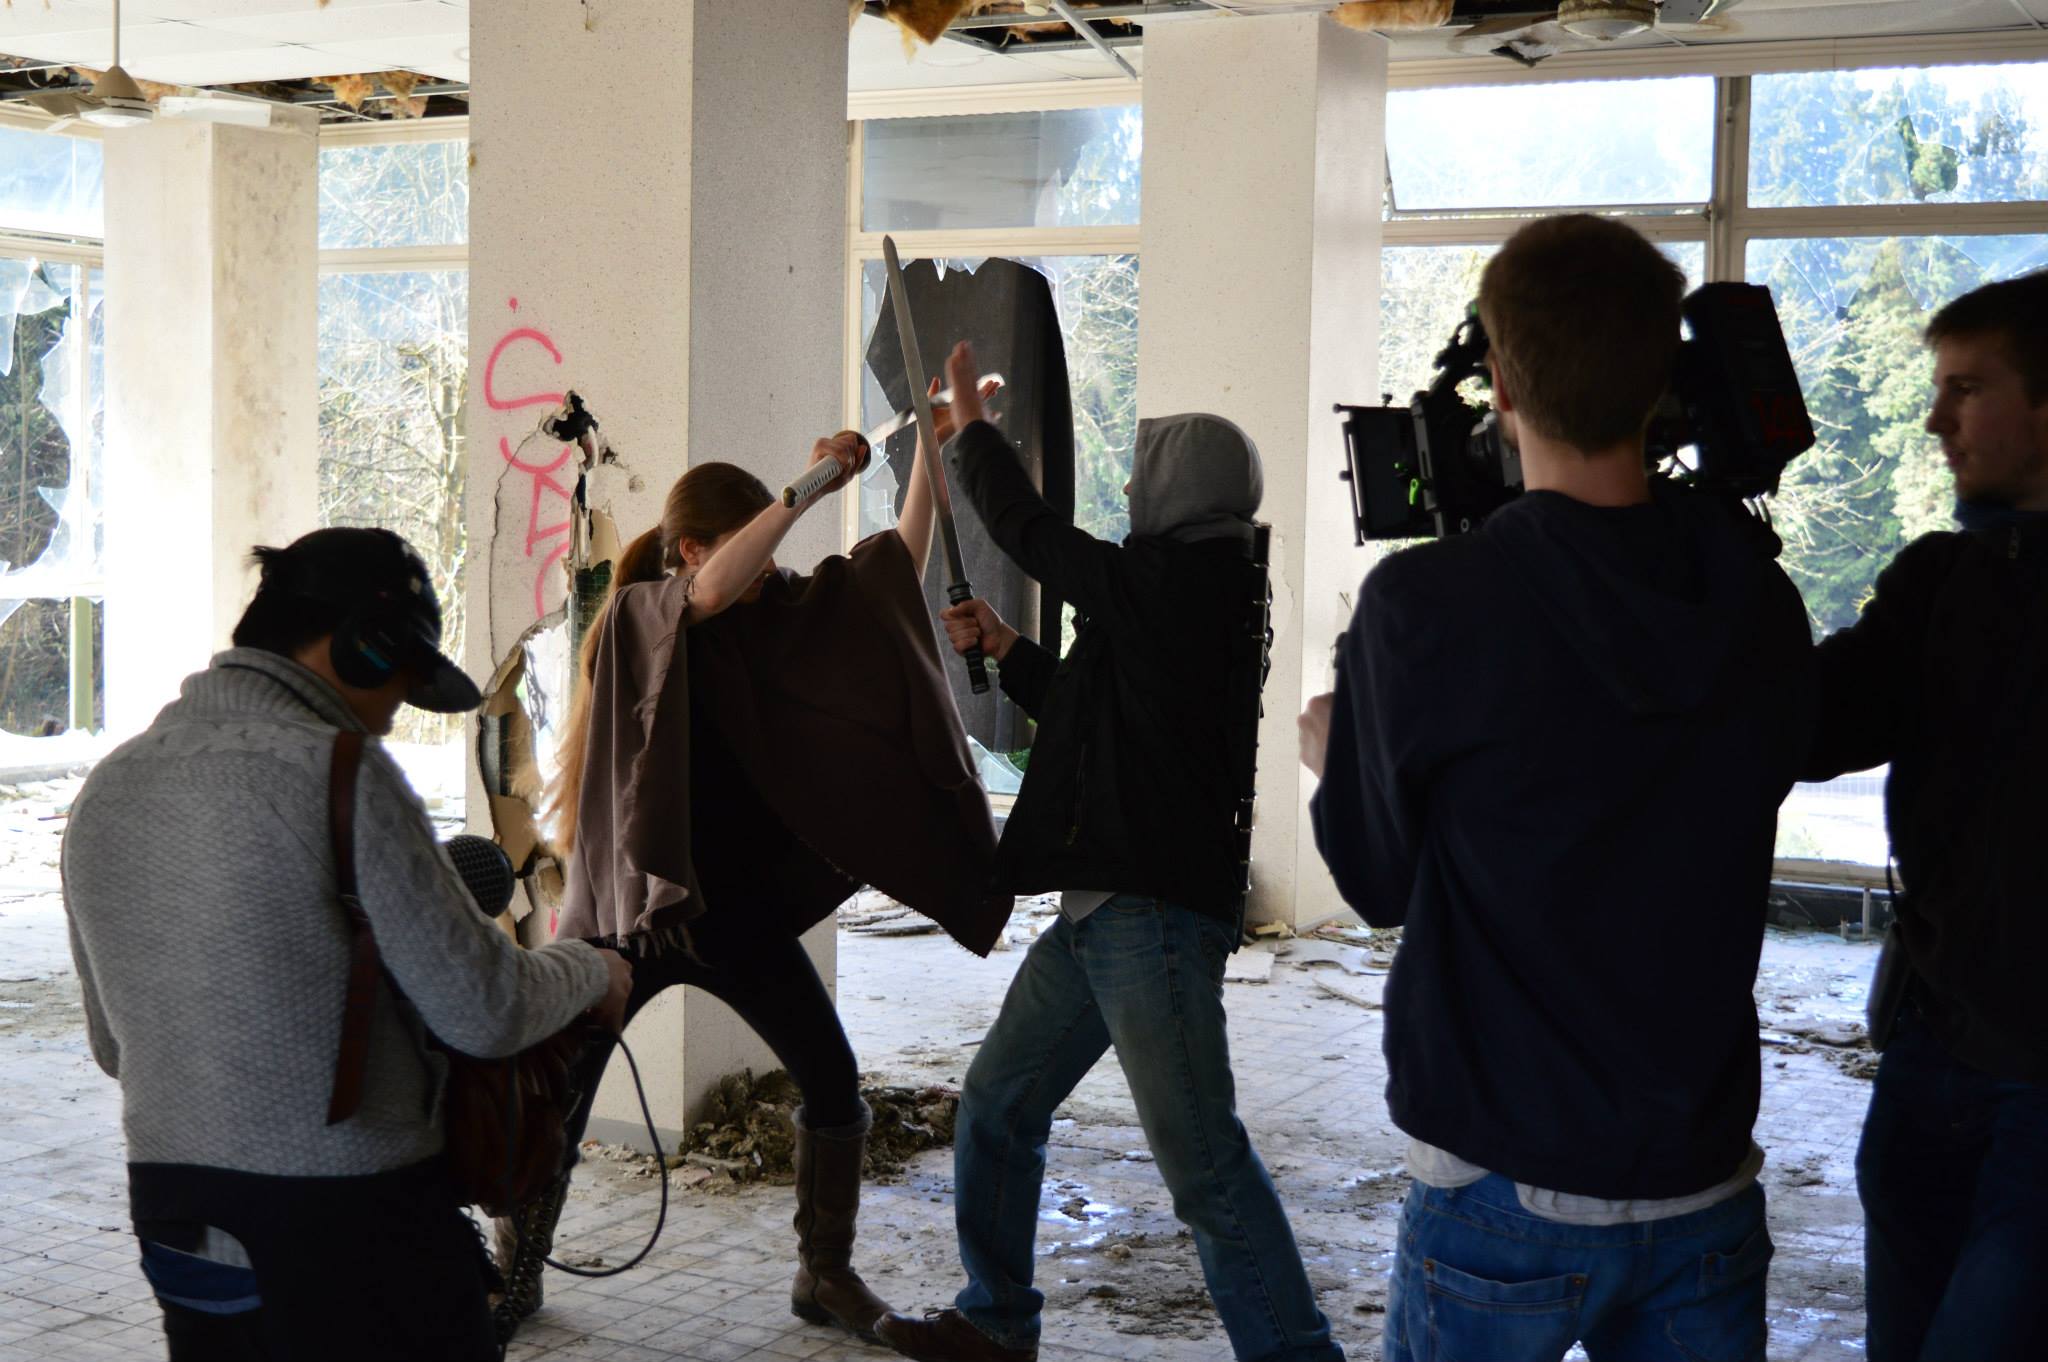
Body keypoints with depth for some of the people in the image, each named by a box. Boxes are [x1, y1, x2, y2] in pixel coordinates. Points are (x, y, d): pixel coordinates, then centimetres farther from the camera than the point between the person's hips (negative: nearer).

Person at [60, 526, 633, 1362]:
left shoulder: (107, 789, 7)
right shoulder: (336, 773, -16)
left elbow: (115, 1045, 16)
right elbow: (485, 1011, -15)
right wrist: (593, 973, 4)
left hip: (171, 1208, 7)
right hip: (352, 1224, -7)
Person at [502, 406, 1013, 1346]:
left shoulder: (780, 611, 3)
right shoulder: (638, 616, -10)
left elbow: (897, 568, 1)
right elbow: (712, 590, -30)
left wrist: (930, 456, -9)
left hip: (741, 908, 4)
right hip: (628, 914, -4)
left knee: (833, 1083, -3)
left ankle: (825, 1275, 14)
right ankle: (515, 1276, 22)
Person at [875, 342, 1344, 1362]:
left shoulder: (1176, 580, -11)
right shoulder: (1203, 593, 18)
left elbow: (1029, 533, -2)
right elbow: (1086, 706, 32)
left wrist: (969, 420, 13)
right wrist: (1001, 646, 31)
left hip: (1153, 913, -11)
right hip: (1105, 907, 11)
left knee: (1202, 1161, -11)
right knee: (994, 1108, 17)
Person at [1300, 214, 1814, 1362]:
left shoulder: (1426, 605, -17)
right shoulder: (1763, 602, -5)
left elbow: (1379, 877, -5)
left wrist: (1336, 755, 15)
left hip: (1509, 1188, -3)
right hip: (1709, 1184, 4)